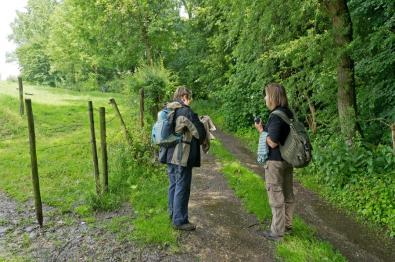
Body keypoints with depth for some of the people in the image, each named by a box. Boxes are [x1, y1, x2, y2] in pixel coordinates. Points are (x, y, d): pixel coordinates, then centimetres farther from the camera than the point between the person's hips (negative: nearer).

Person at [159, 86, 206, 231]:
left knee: (173, 185, 21)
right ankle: (179, 221, 10)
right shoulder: (186, 111, -16)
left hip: (169, 154, 8)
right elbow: (200, 133, -12)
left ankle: (173, 212, 34)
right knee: (182, 188, 1)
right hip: (182, 156, -8)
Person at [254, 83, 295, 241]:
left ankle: (277, 231, 15)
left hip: (275, 162, -9)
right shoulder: (288, 113, 6)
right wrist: (265, 128, 9)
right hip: (288, 159, 9)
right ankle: (287, 225, 33)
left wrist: (261, 130, -11)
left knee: (276, 197, 3)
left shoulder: (276, 116, -21)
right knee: (287, 194, 18)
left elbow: (272, 143, -24)